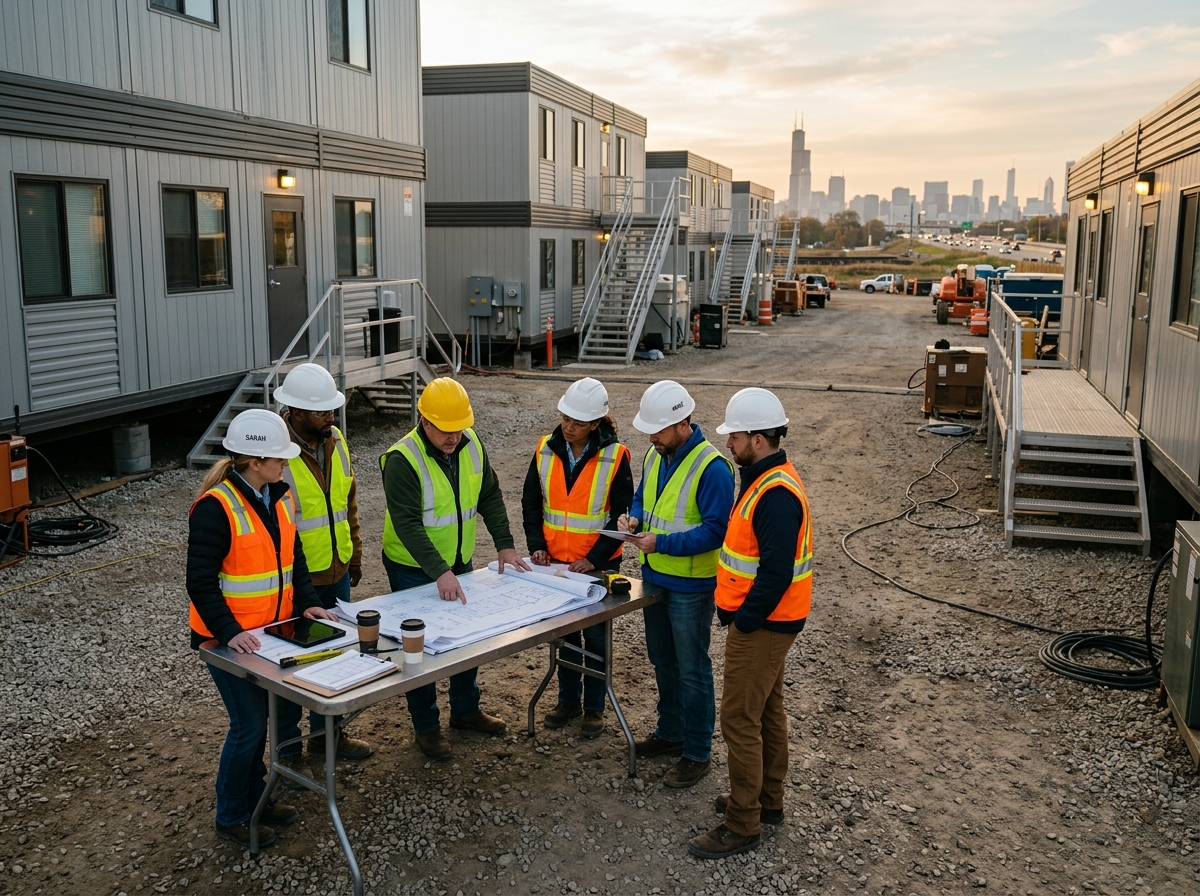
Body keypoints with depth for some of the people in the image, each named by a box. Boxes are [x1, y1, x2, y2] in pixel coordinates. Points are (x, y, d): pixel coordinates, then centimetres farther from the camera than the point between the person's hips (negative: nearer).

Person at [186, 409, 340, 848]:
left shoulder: (279, 498, 4)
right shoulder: (216, 508, -20)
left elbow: (293, 557, 13)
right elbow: (200, 583, -20)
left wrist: (307, 602, 0)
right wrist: (229, 632, -28)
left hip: (272, 631, 8)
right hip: (229, 639, -8)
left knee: (282, 710, 14)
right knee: (249, 724, 0)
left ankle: (254, 796, 35)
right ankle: (231, 817, 21)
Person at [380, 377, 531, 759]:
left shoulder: (471, 444, -5)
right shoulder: (403, 460, -25)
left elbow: (489, 496, 4)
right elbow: (407, 524, -30)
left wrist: (504, 544, -6)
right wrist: (439, 572, -37)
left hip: (459, 562, 6)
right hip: (413, 570, -6)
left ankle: (465, 710, 37)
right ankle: (426, 727, 22)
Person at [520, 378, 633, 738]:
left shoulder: (615, 457, -14)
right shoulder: (546, 450, -3)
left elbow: (622, 515, -11)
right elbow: (531, 502, 5)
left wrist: (594, 559, -16)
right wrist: (537, 545, -7)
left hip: (597, 565, -3)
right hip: (556, 561, 4)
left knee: (595, 636, 8)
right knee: (565, 633, 16)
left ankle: (594, 707, 24)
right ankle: (568, 701, 32)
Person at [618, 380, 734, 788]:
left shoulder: (712, 468, -22)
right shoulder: (655, 456, 3)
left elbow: (716, 529, -24)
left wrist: (662, 543, -29)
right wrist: (634, 517, -5)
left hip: (691, 586, -8)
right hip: (654, 579, 8)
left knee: (692, 671, 4)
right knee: (663, 661, 21)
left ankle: (697, 752, 19)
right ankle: (670, 732, 39)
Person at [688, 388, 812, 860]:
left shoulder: (776, 495, -25)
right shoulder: (768, 478, 8)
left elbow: (776, 573, -28)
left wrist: (743, 619, -19)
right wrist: (740, 611, 13)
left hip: (761, 626, -10)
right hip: (765, 621, 10)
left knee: (740, 721, -1)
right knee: (767, 711, 21)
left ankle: (742, 825, 11)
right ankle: (768, 799, 37)